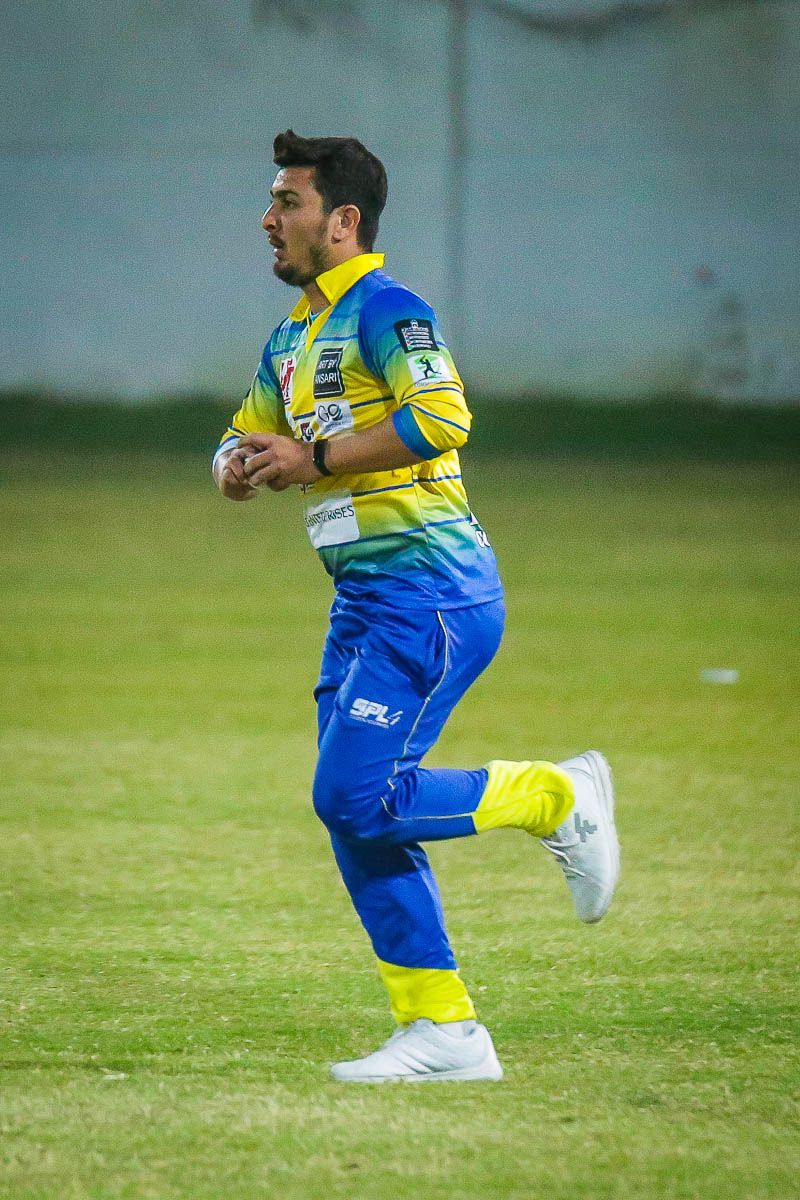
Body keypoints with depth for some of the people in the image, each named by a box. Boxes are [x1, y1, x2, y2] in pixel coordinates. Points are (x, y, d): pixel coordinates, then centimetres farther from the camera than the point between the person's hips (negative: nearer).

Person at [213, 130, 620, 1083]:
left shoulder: (384, 310, -11)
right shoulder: (294, 336, 18)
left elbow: (440, 417, -25)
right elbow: (247, 438, 27)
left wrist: (315, 459, -19)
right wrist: (240, 465, 3)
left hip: (430, 589, -9)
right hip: (366, 600, 9)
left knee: (359, 798, -16)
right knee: (350, 816, 4)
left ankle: (559, 797, 4)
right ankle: (441, 1030, 8)